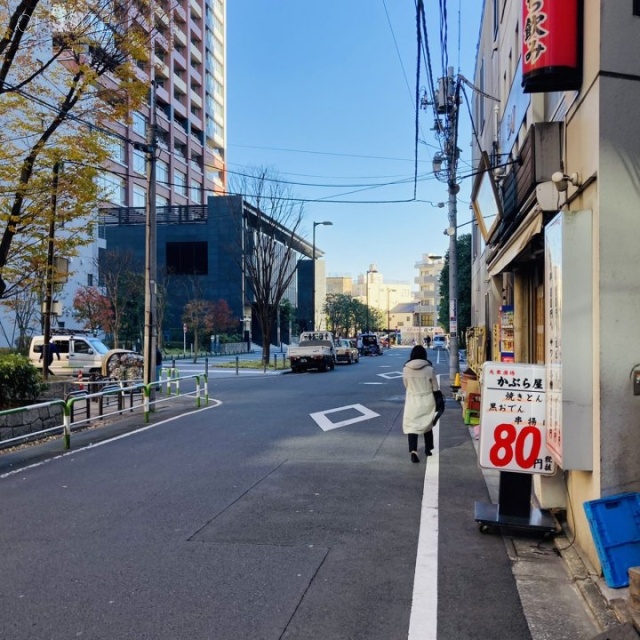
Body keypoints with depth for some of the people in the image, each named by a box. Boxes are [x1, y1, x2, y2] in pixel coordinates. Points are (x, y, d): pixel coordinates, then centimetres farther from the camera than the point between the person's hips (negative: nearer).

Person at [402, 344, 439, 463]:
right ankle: (428, 449, 31)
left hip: (412, 402, -1)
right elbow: (435, 388, -3)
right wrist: (438, 403, 9)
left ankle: (413, 451, -17)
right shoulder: (429, 369, -11)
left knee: (411, 426, 0)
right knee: (428, 425, 19)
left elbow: (406, 385, 3)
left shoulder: (406, 369, -9)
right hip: (427, 401, 1)